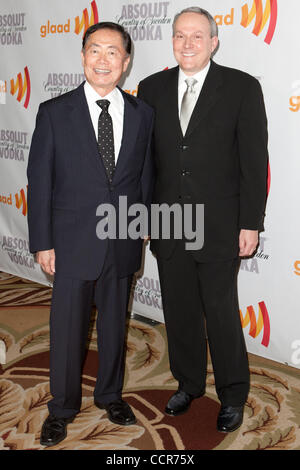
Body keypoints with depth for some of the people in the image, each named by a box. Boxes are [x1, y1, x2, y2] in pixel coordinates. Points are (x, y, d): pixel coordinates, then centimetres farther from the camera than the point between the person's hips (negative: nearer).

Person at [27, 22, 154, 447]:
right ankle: (62, 408, 30)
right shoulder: (55, 113, -6)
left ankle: (110, 395, 39)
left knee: (114, 324, 17)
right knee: (67, 329, 9)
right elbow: (40, 181, -5)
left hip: (123, 245, 2)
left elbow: (145, 176, 8)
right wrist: (43, 243, -7)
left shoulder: (142, 114, 2)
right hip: (73, 244, -2)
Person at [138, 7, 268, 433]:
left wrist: (251, 223, -9)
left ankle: (233, 396, 24)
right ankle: (189, 384, 35)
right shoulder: (152, 89, 5)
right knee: (179, 311, 15)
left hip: (219, 226, -3)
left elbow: (254, 160, -6)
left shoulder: (242, 88, -4)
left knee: (222, 314, 4)